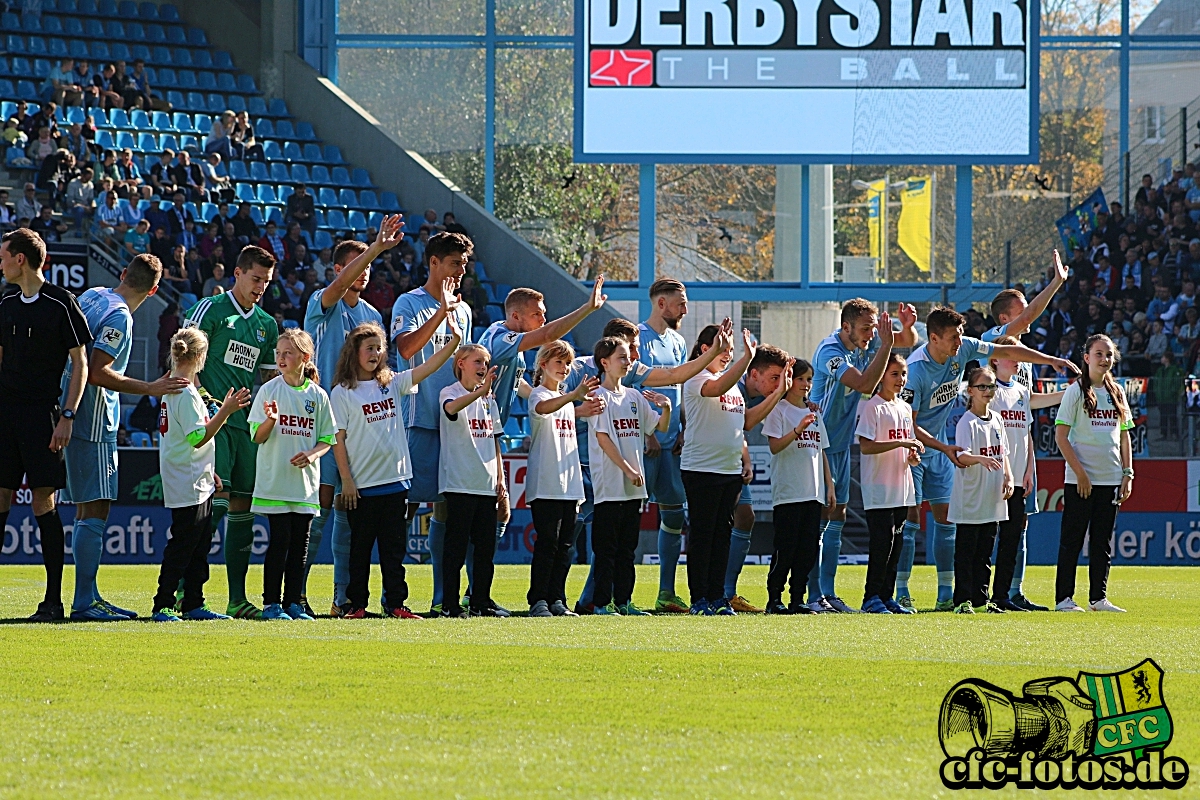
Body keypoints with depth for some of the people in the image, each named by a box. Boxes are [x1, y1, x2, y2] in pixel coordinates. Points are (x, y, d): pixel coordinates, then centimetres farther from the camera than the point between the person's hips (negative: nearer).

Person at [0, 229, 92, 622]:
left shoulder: (61, 303, -5)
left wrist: (67, 416, -13)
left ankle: (54, 599, -2)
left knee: (44, 503, -6)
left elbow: (81, 364, -6)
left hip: (42, 412, -6)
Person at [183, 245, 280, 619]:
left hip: (250, 426, 6)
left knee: (242, 508, 6)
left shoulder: (267, 325, 17)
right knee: (214, 502, -15)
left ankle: (237, 598, 9)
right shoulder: (212, 309, -1)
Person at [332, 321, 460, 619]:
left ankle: (396, 603, 9)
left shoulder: (391, 384, 10)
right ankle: (356, 604, 8)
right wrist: (346, 480, -10)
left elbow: (427, 368, 3)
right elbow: (338, 438, -5)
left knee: (394, 547, 6)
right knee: (360, 547, 3)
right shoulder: (343, 393, -3)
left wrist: (453, 343, -11)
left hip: (395, 480, 4)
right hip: (362, 484, -4)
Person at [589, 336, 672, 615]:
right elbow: (603, 438, -13)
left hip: (633, 487, 7)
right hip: (610, 484, -7)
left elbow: (660, 426, 20)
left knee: (627, 548, 9)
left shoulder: (634, 396, 14)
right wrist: (628, 469, -17)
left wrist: (666, 408, -2)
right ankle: (602, 603, -3)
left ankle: (623, 601, 13)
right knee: (606, 548, -5)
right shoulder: (600, 396, -6)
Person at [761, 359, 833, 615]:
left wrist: (829, 485, 14)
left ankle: (798, 600, 8)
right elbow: (774, 446, -13)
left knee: (808, 549, 4)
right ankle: (774, 599, -2)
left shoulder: (814, 414, 17)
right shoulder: (779, 411, -2)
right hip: (787, 492, -6)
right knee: (785, 548, -7)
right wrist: (798, 430, -27)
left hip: (813, 493, 6)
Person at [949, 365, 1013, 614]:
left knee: (985, 553, 12)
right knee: (966, 551, -3)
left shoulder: (997, 420, 11)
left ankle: (980, 600, 17)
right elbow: (962, 456, -23)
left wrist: (1008, 477, 3)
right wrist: (982, 459, -42)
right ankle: (963, 600, 0)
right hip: (970, 499, -7)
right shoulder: (967, 422, -11)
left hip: (993, 499, 7)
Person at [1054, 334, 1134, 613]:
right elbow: (1061, 436, -8)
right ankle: (1064, 598, 0)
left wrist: (1127, 473, 7)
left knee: (1103, 541, 8)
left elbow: (1124, 436, 16)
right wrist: (1080, 472, -13)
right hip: (1080, 480, -5)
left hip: (1111, 479, 5)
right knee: (1072, 539, -2)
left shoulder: (1116, 392, 12)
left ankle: (1099, 598, 12)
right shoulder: (1076, 391, -4)